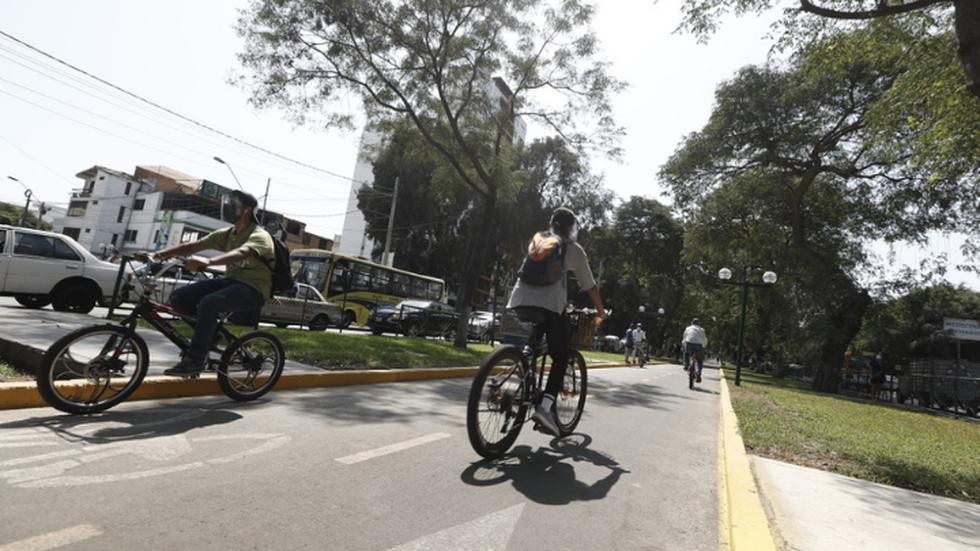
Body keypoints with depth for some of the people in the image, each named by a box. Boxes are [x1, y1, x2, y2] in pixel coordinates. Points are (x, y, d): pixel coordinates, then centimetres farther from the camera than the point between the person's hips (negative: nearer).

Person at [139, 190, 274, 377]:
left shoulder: (259, 236, -13)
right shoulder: (227, 234, 11)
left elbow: (240, 253, -34)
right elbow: (193, 246, 5)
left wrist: (207, 261, -50)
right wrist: (157, 254, -7)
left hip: (253, 288, -8)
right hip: (230, 281, 8)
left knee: (208, 303, -33)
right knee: (178, 298, -7)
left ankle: (195, 360, -22)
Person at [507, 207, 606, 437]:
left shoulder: (538, 238, 27)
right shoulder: (574, 249, 17)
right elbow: (589, 285, 22)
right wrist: (600, 312, 34)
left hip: (519, 300, 4)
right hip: (549, 303, -4)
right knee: (560, 357, 5)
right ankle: (545, 406, -12)